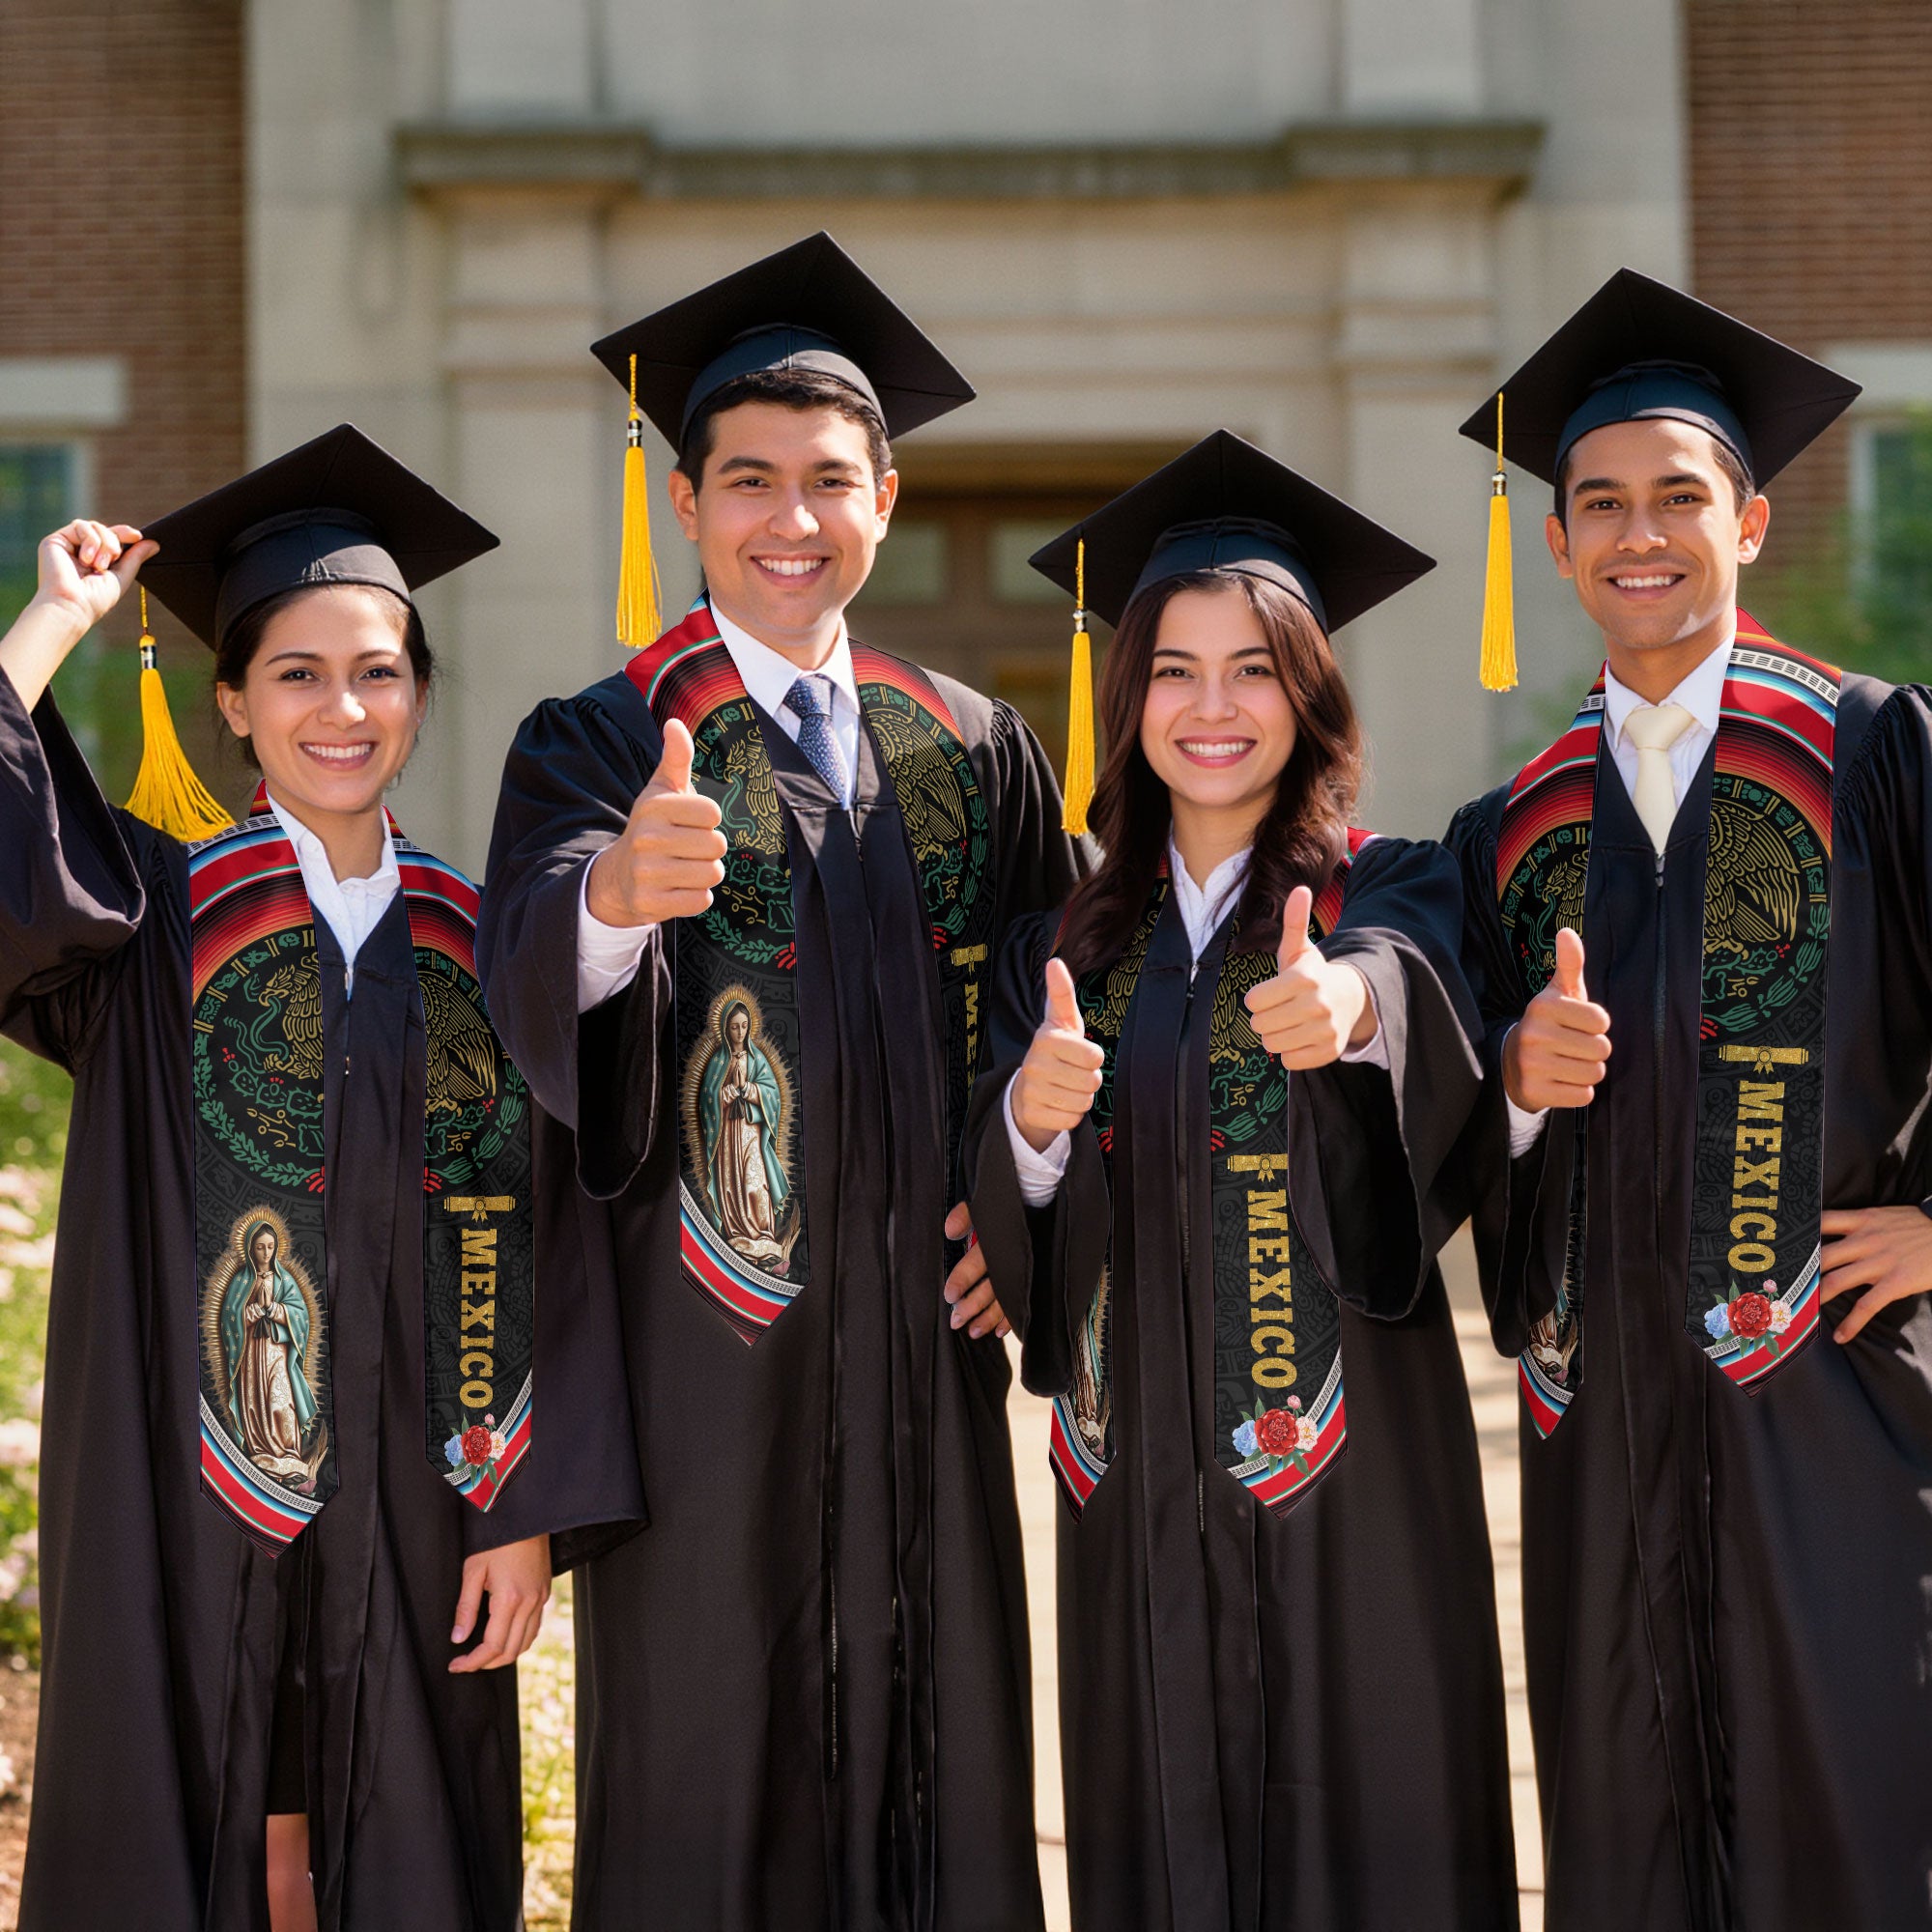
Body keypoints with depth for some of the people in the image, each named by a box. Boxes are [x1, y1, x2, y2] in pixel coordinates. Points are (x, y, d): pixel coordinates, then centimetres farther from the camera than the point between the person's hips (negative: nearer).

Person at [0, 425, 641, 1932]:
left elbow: (535, 1244, 3)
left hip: (411, 1521, 2)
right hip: (186, 1514, -2)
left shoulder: (480, 946, 5)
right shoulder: (153, 915, 0)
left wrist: (529, 1513, -4)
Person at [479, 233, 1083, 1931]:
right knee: (706, 1784, 2)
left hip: (923, 1341, 4)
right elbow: (535, 975, -22)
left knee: (939, 1759, 8)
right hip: (705, 1349, -3)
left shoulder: (977, 753, 10)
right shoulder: (599, 746, -3)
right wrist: (615, 890, -44)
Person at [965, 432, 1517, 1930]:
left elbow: (1414, 984, -25)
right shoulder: (1074, 943, 9)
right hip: (1138, 1476, 3)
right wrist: (1031, 1122, -19)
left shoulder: (1390, 893, -1)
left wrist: (1351, 1002, -48)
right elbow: (1011, 1228, 3)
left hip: (1346, 1462, -3)